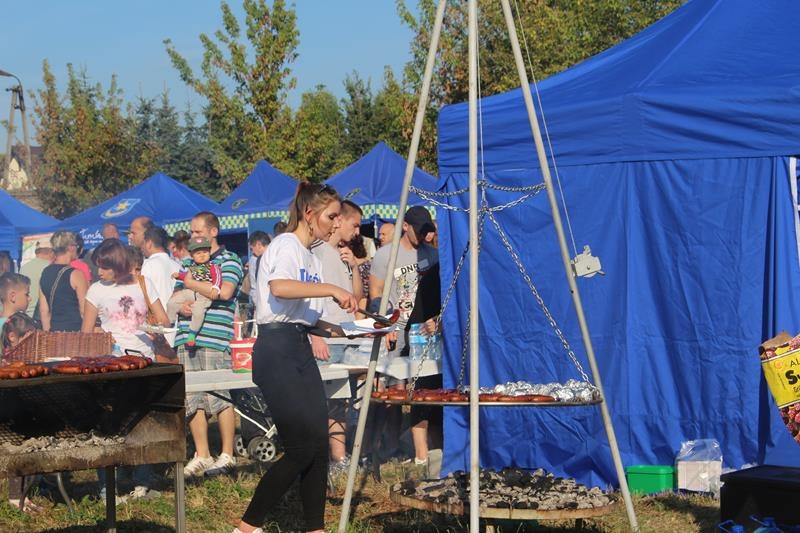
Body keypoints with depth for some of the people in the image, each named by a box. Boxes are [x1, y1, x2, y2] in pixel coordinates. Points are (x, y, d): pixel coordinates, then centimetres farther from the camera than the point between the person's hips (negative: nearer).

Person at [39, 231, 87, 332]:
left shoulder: (45, 273, 9)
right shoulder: (76, 274, -9)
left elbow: (44, 310, 12)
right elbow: (84, 310, -9)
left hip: (54, 331, 6)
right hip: (74, 330, -6)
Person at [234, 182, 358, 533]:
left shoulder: (312, 258, 19)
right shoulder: (286, 245, -8)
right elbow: (279, 288, -29)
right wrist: (331, 289, -25)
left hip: (301, 350, 9)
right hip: (277, 350, -9)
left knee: (319, 447, 4)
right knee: (300, 448, -11)